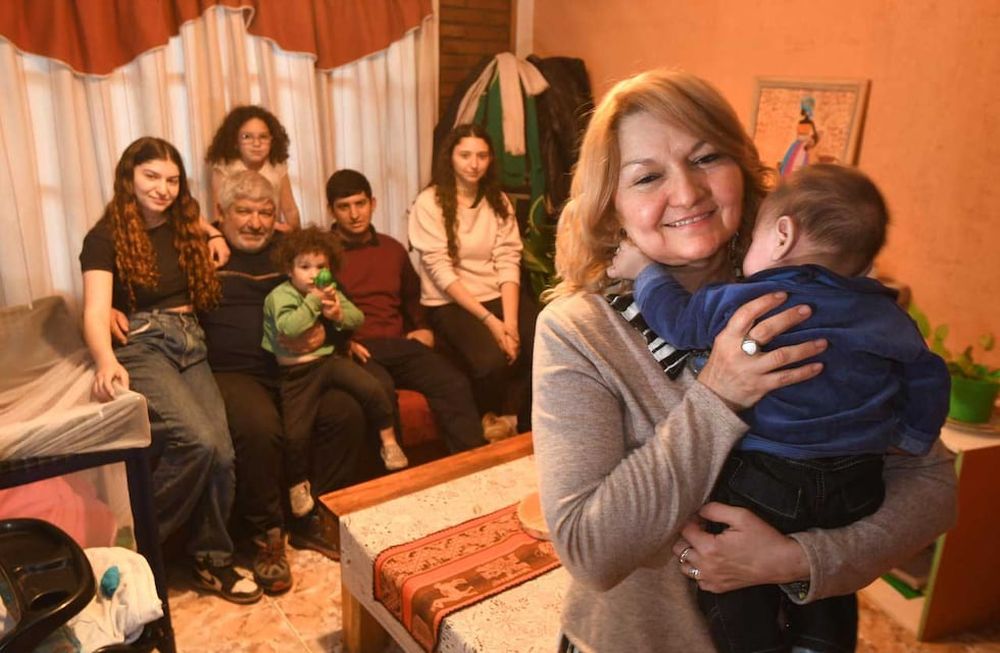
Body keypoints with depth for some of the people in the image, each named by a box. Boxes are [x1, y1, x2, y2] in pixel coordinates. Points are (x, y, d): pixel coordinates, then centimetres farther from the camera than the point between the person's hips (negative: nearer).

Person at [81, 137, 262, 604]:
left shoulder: (186, 227, 16)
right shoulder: (105, 238, 1)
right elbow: (95, 311, -14)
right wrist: (107, 362, -33)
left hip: (191, 348, 4)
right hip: (140, 348, -4)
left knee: (222, 451, -17)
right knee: (197, 440, -29)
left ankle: (212, 559, 4)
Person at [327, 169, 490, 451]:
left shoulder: (393, 249, 21)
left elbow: (412, 296, 37)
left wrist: (423, 328, 22)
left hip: (398, 344, 5)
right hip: (353, 349, -4)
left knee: (454, 383, -21)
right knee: (380, 390, -37)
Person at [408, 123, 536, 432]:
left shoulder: (499, 201, 9)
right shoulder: (429, 203, -5)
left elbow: (508, 262, -1)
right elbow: (441, 271, -12)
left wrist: (510, 320, -16)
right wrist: (488, 319, -19)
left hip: (498, 296, 5)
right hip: (450, 303, -4)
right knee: (492, 361, -30)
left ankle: (524, 430, 3)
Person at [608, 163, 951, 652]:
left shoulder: (754, 301, -16)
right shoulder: (890, 318, 4)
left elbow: (678, 318, -10)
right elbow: (927, 382, 10)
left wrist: (644, 270, 5)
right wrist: (910, 440, 23)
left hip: (762, 487, -6)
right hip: (855, 491, 7)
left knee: (737, 601, 11)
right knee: (827, 602, 27)